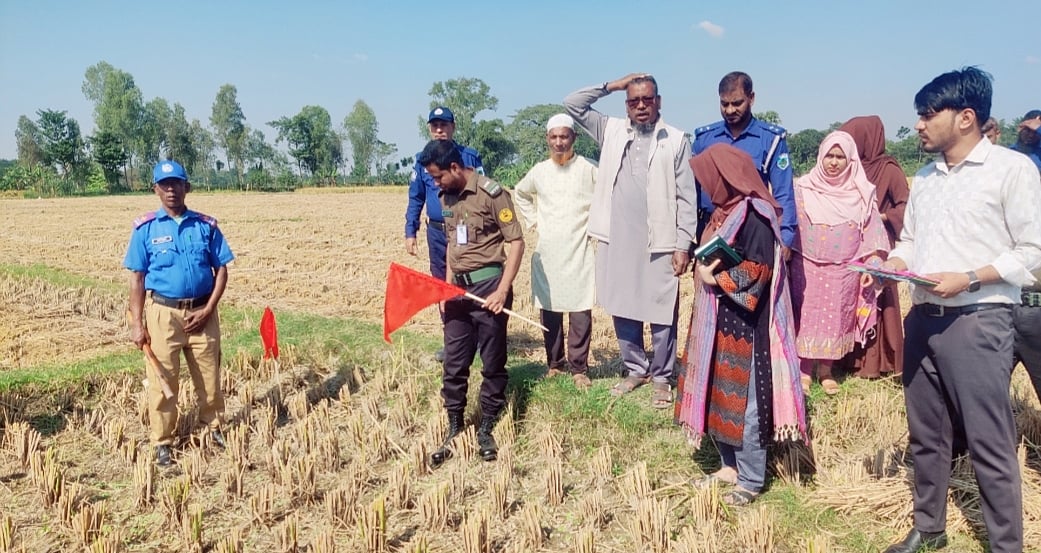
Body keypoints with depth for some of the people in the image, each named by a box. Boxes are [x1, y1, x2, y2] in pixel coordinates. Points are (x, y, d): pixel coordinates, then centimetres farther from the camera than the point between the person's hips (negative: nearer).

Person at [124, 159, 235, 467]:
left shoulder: (206, 225, 2)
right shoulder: (146, 228, -1)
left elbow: (221, 270, 3)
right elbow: (137, 278, 0)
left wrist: (207, 310, -7)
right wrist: (137, 323, -6)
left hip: (201, 312, 1)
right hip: (163, 312, -1)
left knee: (209, 376, 10)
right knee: (162, 380, 4)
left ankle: (214, 427, 30)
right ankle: (162, 442, 17)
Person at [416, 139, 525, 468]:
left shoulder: (491, 193, -12)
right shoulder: (446, 198, 9)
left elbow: (516, 242, -12)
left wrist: (502, 290, -18)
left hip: (488, 284, -6)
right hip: (458, 288, 6)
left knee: (493, 363, 5)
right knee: (453, 363, 7)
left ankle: (486, 429, 18)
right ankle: (454, 430, 18)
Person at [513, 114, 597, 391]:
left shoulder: (588, 170, -3)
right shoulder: (539, 171, 7)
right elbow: (520, 194, 26)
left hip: (580, 251, -3)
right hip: (547, 253, 3)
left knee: (580, 311, -4)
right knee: (549, 310, 7)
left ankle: (579, 368, 6)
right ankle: (554, 364, 21)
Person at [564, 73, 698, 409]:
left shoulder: (676, 140, 1)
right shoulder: (611, 131, 11)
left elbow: (687, 198, -1)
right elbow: (571, 104, 9)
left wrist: (683, 246, -7)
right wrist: (612, 86, 3)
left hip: (659, 243, -3)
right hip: (616, 241, 4)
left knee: (661, 315, 1)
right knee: (622, 311, 12)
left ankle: (661, 378, 17)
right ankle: (636, 369, 28)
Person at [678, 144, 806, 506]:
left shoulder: (755, 214, -16)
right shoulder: (726, 211, 12)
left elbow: (757, 272, -22)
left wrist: (713, 278, -13)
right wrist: (703, 270, 0)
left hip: (744, 325, -9)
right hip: (719, 321, 9)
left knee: (744, 400, -1)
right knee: (719, 394, 14)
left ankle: (751, 481, 12)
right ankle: (730, 466, 28)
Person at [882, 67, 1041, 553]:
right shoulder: (925, 178, 15)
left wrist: (968, 279, -19)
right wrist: (892, 264, 0)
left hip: (977, 320, -7)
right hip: (922, 319, 7)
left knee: (988, 442, -1)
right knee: (926, 435, 15)